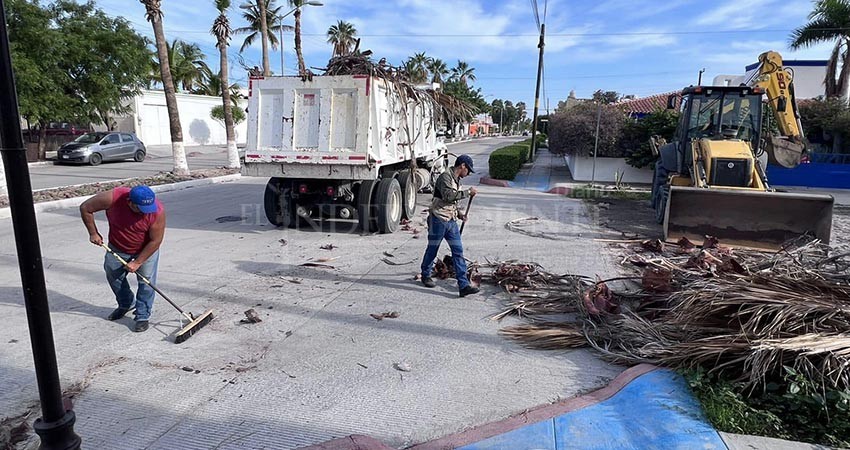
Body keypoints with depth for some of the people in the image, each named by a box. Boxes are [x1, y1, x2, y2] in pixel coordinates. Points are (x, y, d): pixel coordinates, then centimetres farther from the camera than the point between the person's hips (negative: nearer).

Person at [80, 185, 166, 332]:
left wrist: (137, 262, -21)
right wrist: (93, 233, -10)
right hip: (117, 248, 3)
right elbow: (85, 208, -13)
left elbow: (155, 241, -25)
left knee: (147, 281, -5)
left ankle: (143, 316, 9)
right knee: (113, 276, 16)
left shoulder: (157, 211, -34)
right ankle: (126, 304, 40)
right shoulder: (112, 198, -32)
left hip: (146, 250, -3)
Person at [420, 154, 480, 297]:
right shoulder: (445, 176, -11)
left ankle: (464, 285, -4)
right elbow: (448, 195, -27)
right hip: (438, 219, -8)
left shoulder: (456, 180, 18)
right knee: (432, 249, 9)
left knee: (458, 252, -1)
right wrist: (467, 192, -21)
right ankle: (426, 275, 31)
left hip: (451, 221, 8)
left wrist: (459, 213, 11)